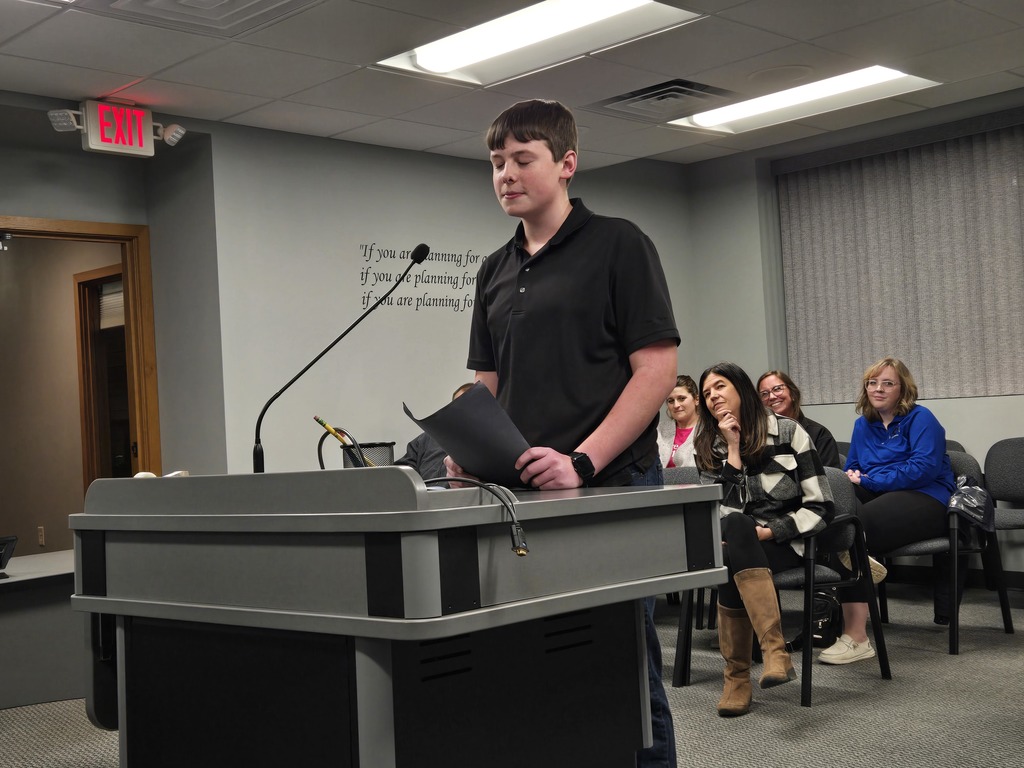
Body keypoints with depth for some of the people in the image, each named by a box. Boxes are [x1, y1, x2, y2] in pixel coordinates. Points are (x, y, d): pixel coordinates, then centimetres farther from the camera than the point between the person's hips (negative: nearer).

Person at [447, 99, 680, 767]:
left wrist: (582, 463, -19)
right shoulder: (495, 272, 16)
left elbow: (656, 369, -10)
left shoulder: (618, 245, -3)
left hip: (612, 488, -6)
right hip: (520, 494, 6)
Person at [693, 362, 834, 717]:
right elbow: (724, 511, -6)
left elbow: (821, 507, -6)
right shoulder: (709, 447, 9)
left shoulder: (788, 432, -1)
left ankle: (738, 674, -29)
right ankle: (775, 651, -40)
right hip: (739, 542, 3)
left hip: (786, 541, -3)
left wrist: (768, 532, -15)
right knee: (735, 526, -35)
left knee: (731, 561, -35)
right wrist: (733, 450, -8)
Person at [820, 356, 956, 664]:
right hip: (878, 498, 6)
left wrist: (867, 480, -14)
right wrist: (852, 477, -2)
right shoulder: (863, 424, 20)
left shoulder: (920, 419, 0)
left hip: (925, 499, -6)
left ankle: (855, 635, -36)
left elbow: (925, 468, -14)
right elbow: (852, 469, 25)